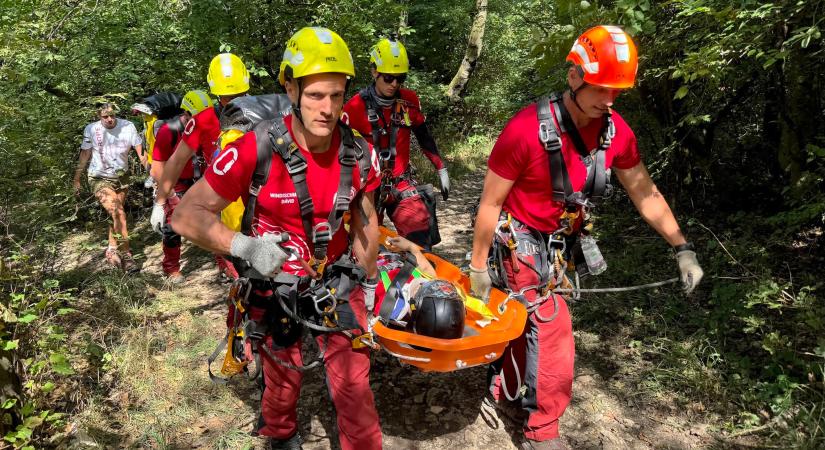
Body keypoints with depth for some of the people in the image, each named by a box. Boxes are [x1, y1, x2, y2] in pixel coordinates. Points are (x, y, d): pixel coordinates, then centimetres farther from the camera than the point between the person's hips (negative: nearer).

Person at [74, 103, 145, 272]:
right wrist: (77, 178, 3)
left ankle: (112, 250, 32)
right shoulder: (91, 129, -12)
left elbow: (139, 147, -13)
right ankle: (126, 255, -15)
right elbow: (85, 154, -2)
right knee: (118, 213, -20)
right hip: (100, 179, -3)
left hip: (121, 177, 3)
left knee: (116, 214, 14)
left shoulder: (127, 126, -13)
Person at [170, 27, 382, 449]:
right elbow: (186, 215, -19)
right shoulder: (256, 150, -24)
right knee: (283, 381, 17)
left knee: (354, 384, 1)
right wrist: (243, 246, -34)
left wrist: (369, 279, 14)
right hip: (275, 285, -2)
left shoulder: (359, 154, -12)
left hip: (337, 282, 2)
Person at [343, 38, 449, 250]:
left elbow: (424, 137, 12)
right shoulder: (356, 107, -14)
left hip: (402, 184, 2)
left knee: (421, 242, -15)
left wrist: (442, 170, 12)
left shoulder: (409, 101, -2)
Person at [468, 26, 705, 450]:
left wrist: (682, 249, 1)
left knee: (526, 323, 18)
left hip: (562, 244, 6)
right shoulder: (527, 128, -26)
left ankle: (505, 393, 40)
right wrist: (478, 266, -11)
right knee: (551, 332, -6)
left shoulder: (615, 131, -8)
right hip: (522, 243, -6)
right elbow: (490, 203, -17)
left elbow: (645, 193, 4)